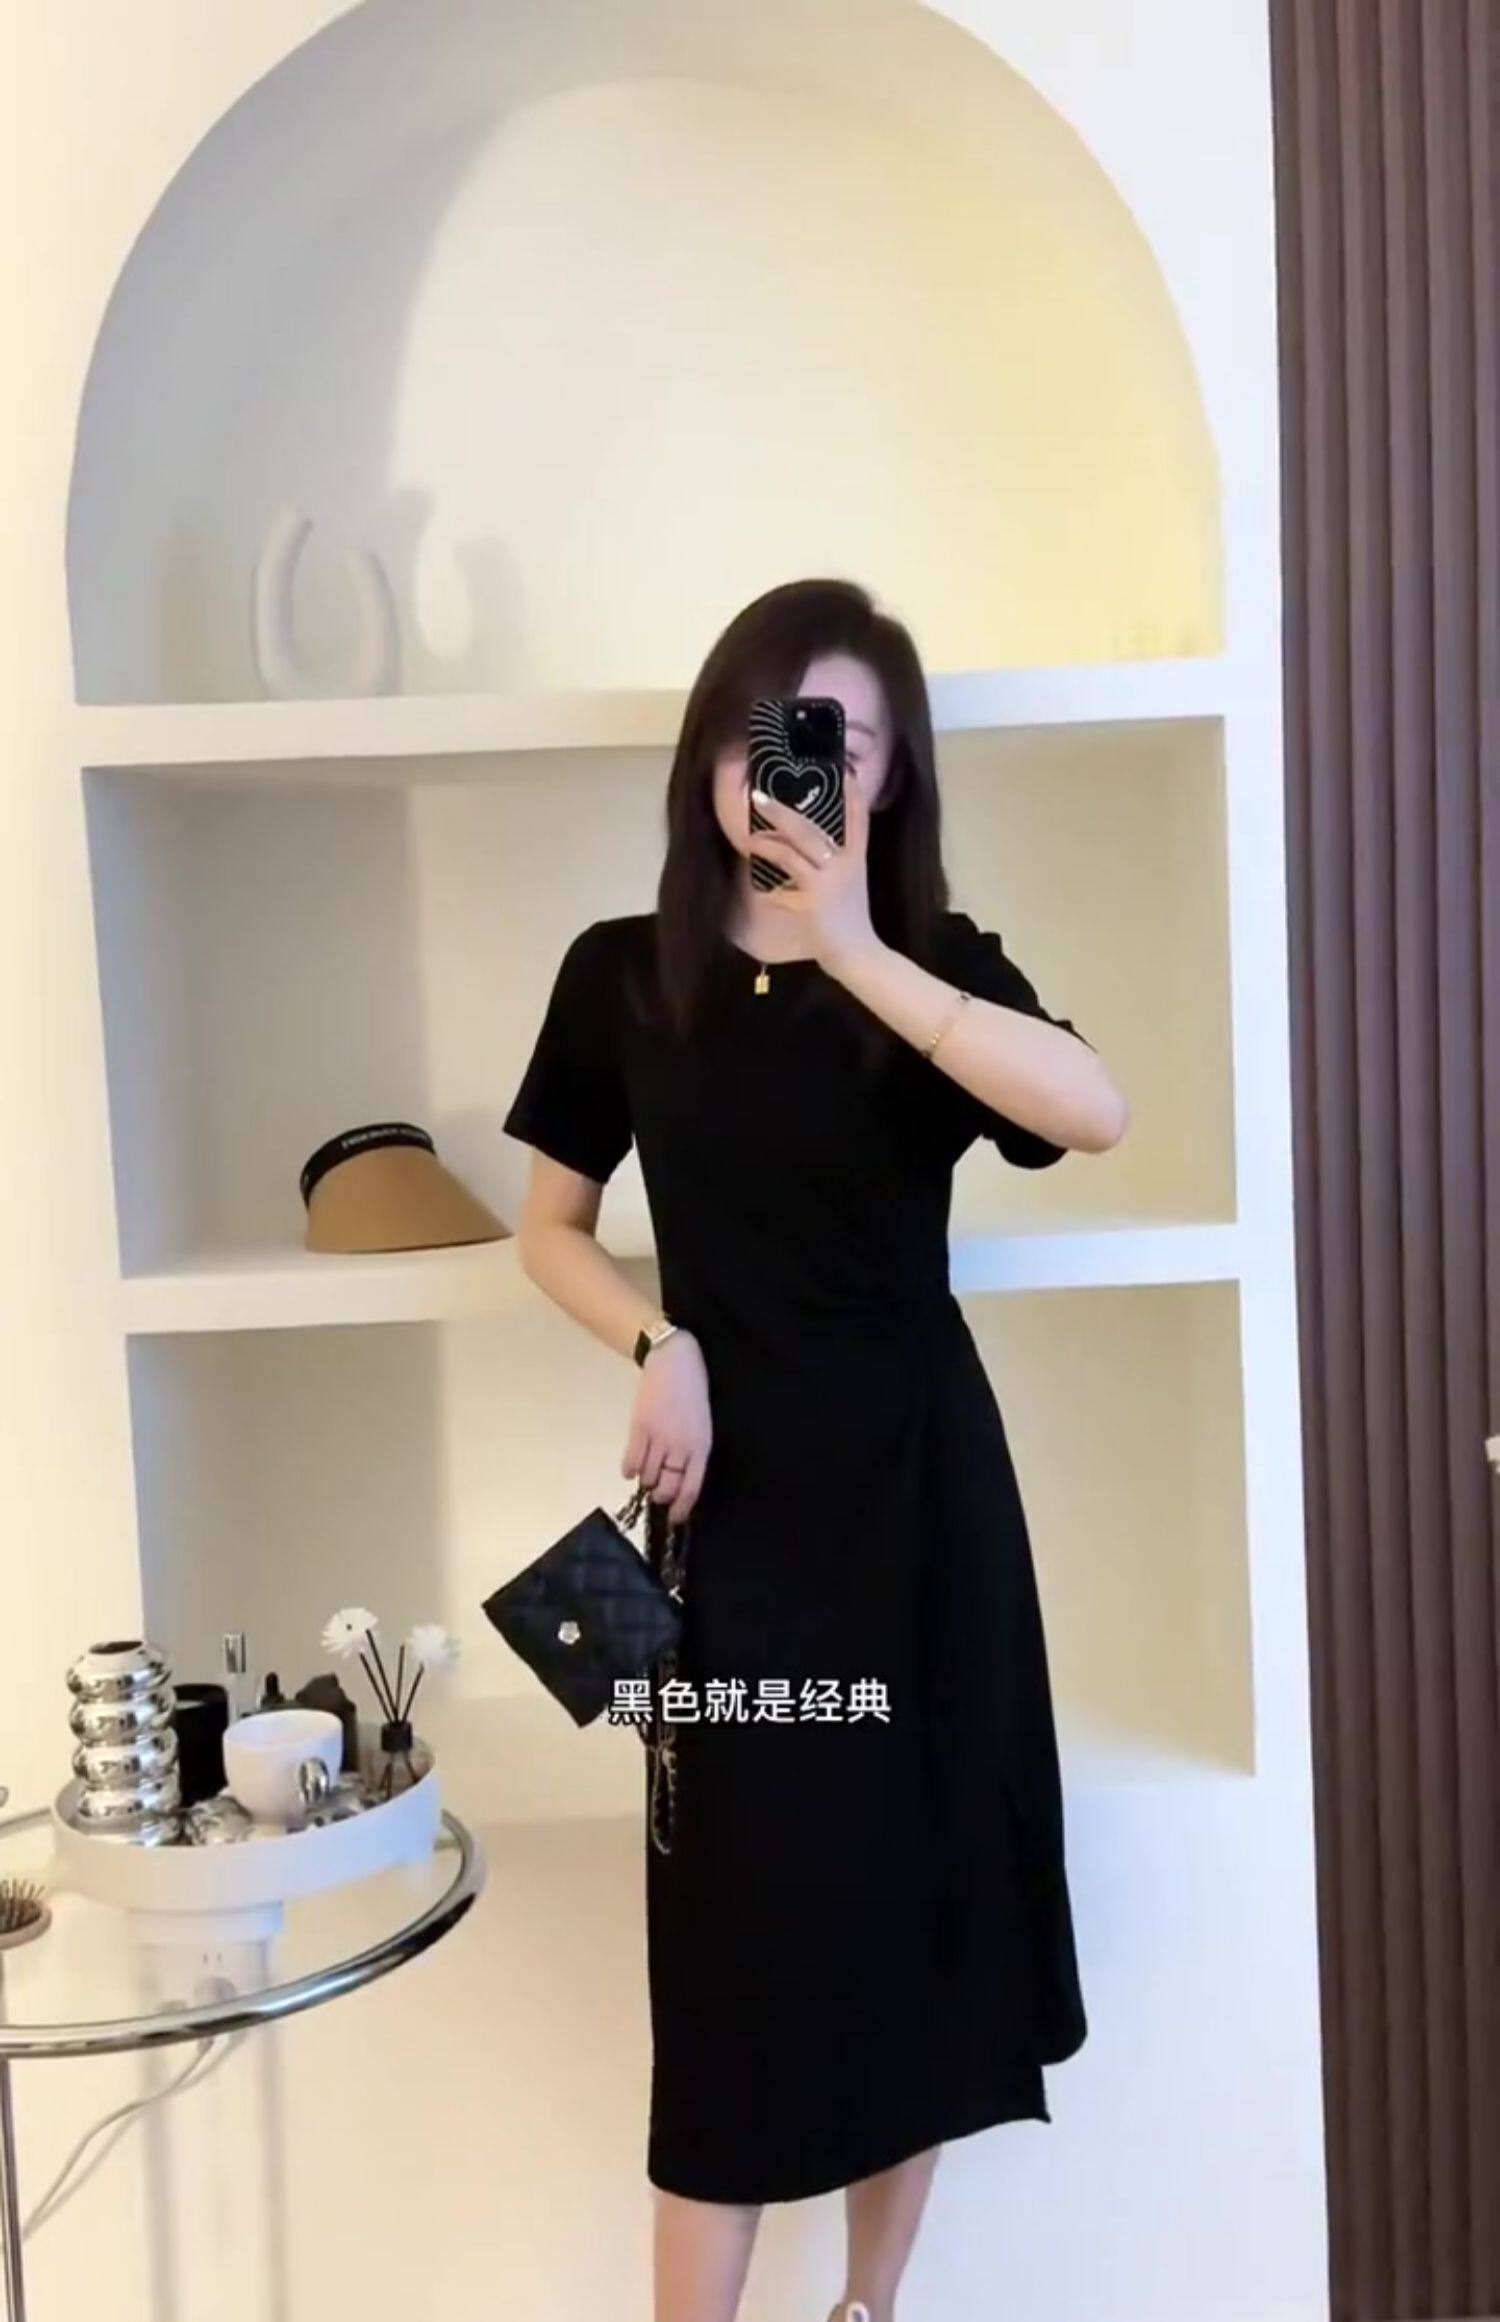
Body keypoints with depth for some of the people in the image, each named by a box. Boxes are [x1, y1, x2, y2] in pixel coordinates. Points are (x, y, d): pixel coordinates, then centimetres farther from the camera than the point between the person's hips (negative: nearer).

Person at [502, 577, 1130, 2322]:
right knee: (736, 1908, 0)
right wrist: (659, 1347, -9)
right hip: (736, 1481, 0)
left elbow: (1096, 1114, -22)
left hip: (917, 1476, 1)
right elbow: (550, 1228, 10)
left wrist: (857, 954, -26)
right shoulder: (621, 975, 2)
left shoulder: (933, 960, -2)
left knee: (915, 1886, 9)